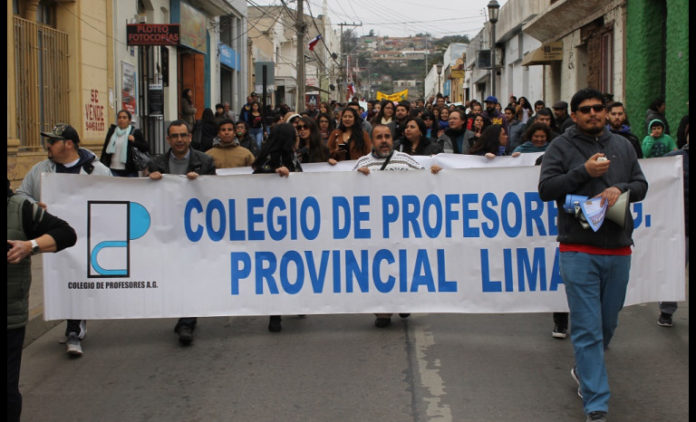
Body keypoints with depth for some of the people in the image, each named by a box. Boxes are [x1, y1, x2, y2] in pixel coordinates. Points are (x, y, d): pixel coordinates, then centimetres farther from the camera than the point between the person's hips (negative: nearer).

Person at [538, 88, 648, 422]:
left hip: (618, 250, 5)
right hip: (578, 250, -4)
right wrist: (584, 172, -16)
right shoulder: (561, 147, 0)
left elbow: (641, 185, 13)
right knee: (587, 328, -7)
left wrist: (620, 188, -9)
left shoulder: (622, 146, 13)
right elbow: (546, 189, -8)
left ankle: (583, 370, 42)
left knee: (608, 323, 16)